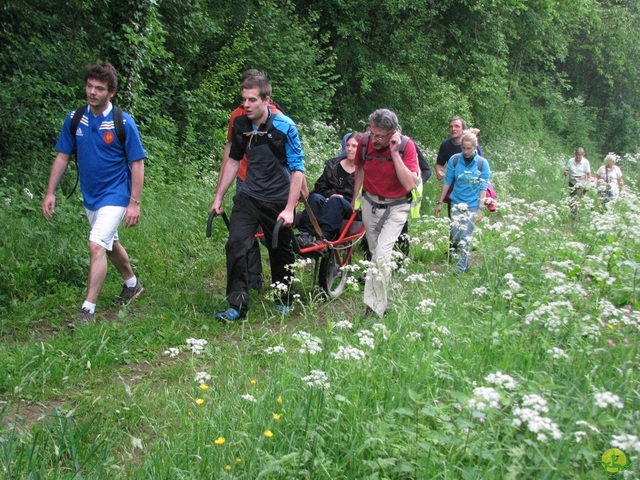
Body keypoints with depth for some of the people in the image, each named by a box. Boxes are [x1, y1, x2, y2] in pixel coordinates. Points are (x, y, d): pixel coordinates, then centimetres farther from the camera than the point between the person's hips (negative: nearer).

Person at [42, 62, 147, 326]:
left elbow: (137, 163, -12)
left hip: (115, 195, -6)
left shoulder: (123, 122, -15)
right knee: (110, 243, 21)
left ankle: (88, 309, -12)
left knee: (97, 245, -17)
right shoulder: (75, 119, -2)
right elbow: (62, 156, 5)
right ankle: (132, 284, 44)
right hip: (90, 196, 6)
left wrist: (135, 203, -15)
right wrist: (50, 192, 1)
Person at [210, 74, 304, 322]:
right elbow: (233, 160, 13)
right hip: (249, 197, 3)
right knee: (235, 245, -13)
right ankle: (237, 305, -6)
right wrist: (219, 196, 12)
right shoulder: (241, 124, -1)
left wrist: (289, 208, -19)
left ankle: (284, 300, 32)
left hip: (278, 200, -3)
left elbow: (297, 168, -14)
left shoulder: (284, 126, -15)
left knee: (281, 252, 9)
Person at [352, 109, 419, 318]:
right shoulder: (364, 142, -9)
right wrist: (354, 199, 12)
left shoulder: (406, 146, -19)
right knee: (374, 254, 13)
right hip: (370, 204, 4)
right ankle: (383, 301, 32)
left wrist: (394, 152, -29)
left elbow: (410, 184, -26)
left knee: (382, 256, -17)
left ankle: (374, 308, -10)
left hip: (395, 207, -4)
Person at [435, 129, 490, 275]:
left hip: (472, 205, -2)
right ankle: (458, 258, 23)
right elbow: (447, 182, 3)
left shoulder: (482, 163, -9)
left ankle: (461, 267, 9)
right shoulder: (454, 160, -5)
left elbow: (483, 188, -6)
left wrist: (480, 208, -9)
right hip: (456, 202, 2)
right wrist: (440, 202, 5)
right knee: (456, 234, -4)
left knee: (466, 237, -2)